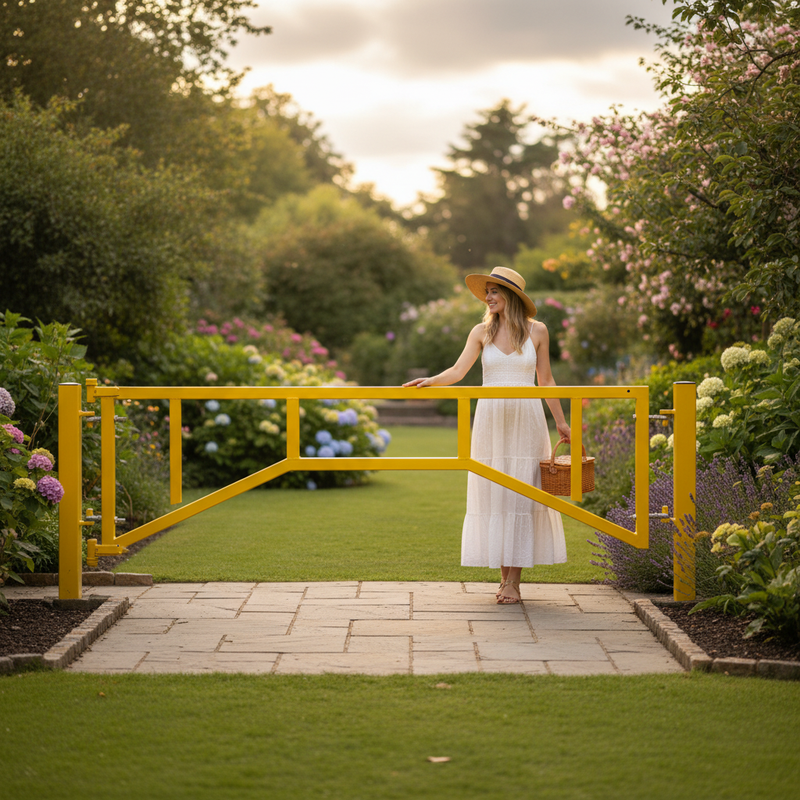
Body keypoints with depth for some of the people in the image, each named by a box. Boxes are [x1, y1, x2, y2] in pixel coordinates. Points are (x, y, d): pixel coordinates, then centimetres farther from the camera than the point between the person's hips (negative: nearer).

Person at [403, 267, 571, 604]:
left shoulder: (536, 330, 3)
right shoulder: (482, 331, 5)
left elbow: (545, 379, 10)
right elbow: (458, 371, -3)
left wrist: (561, 422, 13)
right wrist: (430, 381, -22)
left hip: (526, 420, -1)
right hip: (490, 420, 1)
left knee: (521, 495, -4)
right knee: (492, 494, 1)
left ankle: (514, 581, -1)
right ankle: (504, 575, 10)